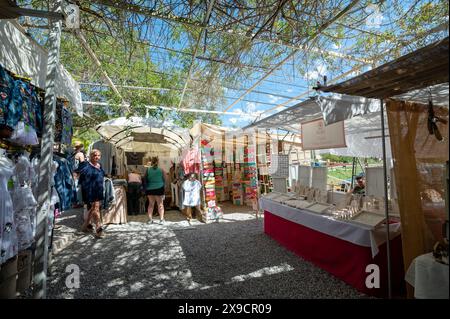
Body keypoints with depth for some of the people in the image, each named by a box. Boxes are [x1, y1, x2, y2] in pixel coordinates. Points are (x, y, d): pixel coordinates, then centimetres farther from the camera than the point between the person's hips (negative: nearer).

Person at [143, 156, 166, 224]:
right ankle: (161, 219, 5)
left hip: (150, 189, 2)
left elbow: (145, 180, 1)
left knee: (151, 204, 13)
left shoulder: (148, 170, -3)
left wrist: (145, 189, 9)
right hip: (159, 189, -1)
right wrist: (164, 190, 12)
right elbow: (164, 181, 2)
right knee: (160, 204, 4)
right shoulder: (161, 170, -3)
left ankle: (150, 219, 17)